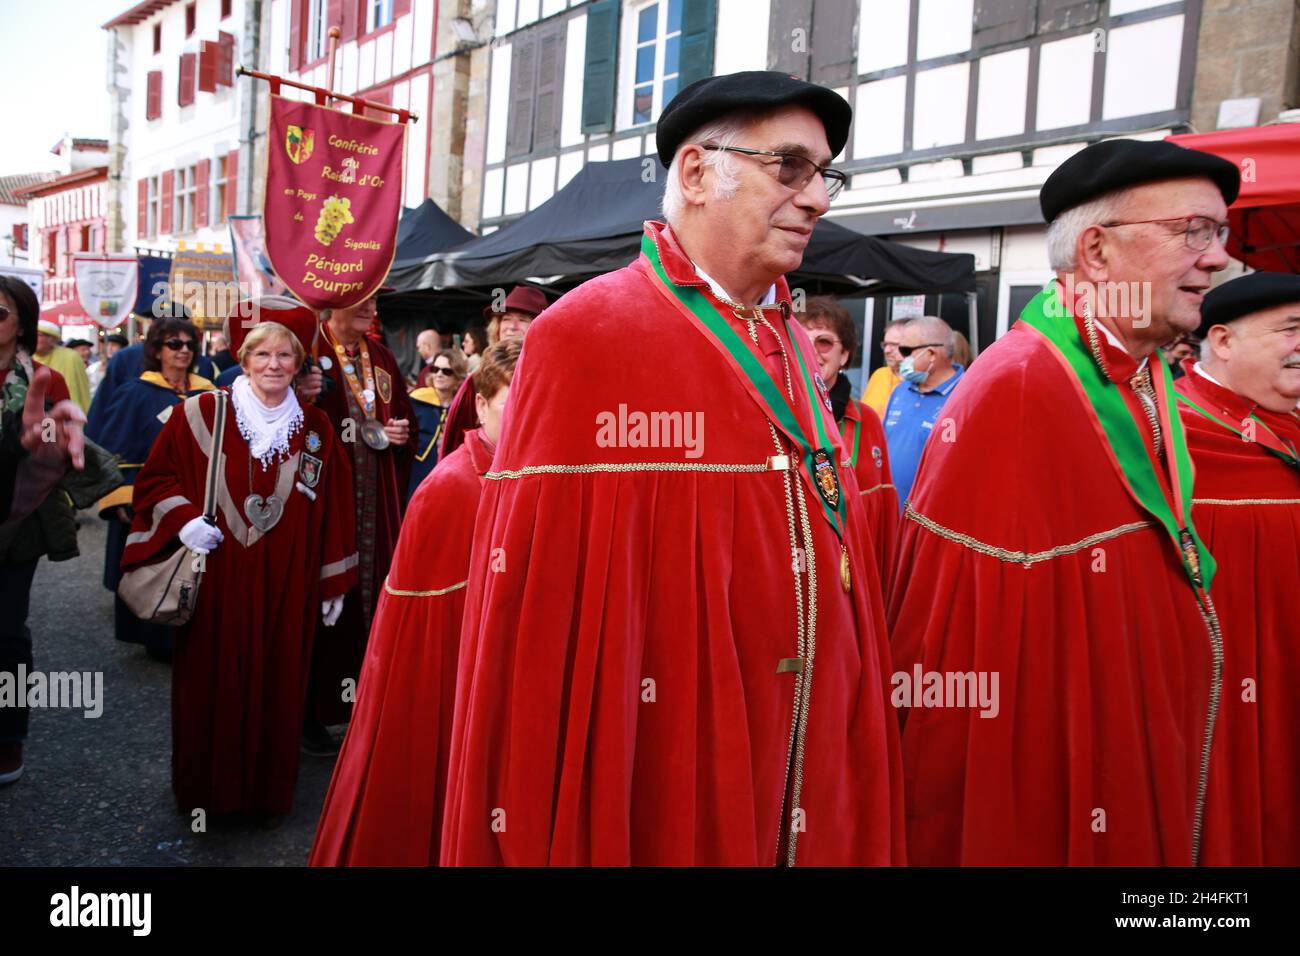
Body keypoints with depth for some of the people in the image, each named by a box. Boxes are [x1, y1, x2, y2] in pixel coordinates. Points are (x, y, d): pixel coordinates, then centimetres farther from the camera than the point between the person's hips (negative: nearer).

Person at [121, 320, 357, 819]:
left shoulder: (315, 428, 5)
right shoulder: (200, 413, -1)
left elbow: (332, 510, 7)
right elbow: (155, 477, 6)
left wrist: (334, 583, 7)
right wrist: (183, 519, -12)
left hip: (285, 584, 1)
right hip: (216, 578, -1)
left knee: (277, 683, 7)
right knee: (211, 682, 6)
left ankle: (269, 790, 24)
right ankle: (208, 791, 26)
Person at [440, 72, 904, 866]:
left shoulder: (794, 350, 7)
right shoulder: (585, 336, -14)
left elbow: (826, 559, 11)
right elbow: (533, 607, -16)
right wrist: (536, 836, -12)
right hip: (651, 791, -6)